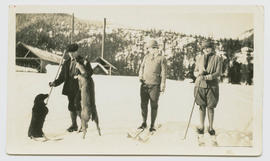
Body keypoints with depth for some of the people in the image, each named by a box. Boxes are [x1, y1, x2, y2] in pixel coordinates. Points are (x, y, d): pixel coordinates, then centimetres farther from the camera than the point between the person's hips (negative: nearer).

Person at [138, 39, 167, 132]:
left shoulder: (161, 58, 1)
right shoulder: (147, 57, 14)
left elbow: (164, 72, -2)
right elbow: (142, 67, 20)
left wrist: (163, 85, -9)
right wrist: (140, 76, 2)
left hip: (155, 85, -4)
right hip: (144, 84, 4)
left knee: (154, 105, 0)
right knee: (143, 104, 4)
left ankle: (152, 125, 9)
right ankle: (144, 123, 18)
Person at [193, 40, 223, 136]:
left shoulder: (217, 59, 3)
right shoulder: (199, 59, 13)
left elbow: (218, 73, -5)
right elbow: (195, 72, 14)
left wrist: (207, 77, -19)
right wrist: (199, 73, -11)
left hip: (212, 86, -2)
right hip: (200, 85, 2)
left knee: (210, 107, 0)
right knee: (202, 106, 4)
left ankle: (211, 127, 11)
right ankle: (201, 127, 13)